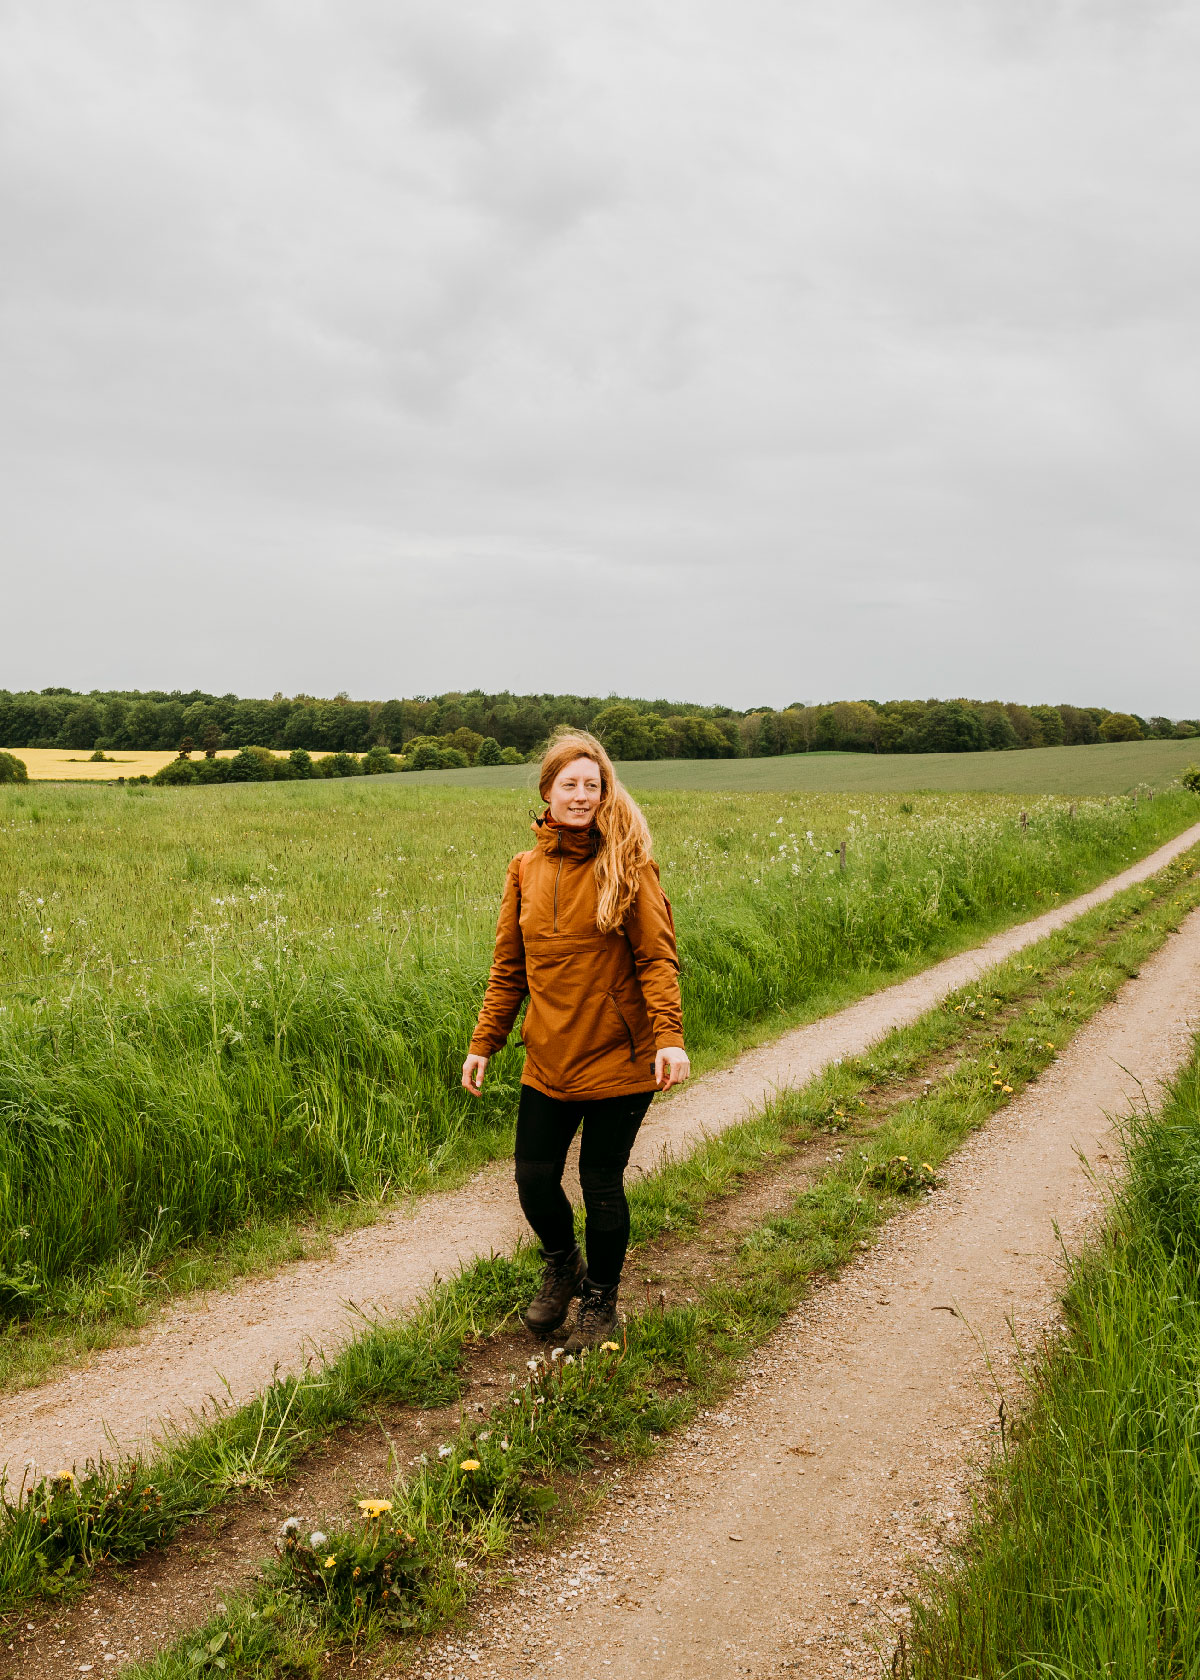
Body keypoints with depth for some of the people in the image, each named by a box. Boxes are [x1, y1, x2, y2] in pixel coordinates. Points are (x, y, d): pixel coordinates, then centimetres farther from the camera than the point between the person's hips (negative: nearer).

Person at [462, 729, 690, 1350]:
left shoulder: (626, 864, -7)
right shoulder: (525, 870, 5)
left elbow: (657, 957, -10)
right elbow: (508, 968, 11)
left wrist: (669, 1036, -22)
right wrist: (483, 1043, 9)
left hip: (617, 1058, -4)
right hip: (548, 1060, 4)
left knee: (601, 1183, 6)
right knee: (534, 1181, 7)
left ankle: (600, 1301, 31)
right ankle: (562, 1268, 39)